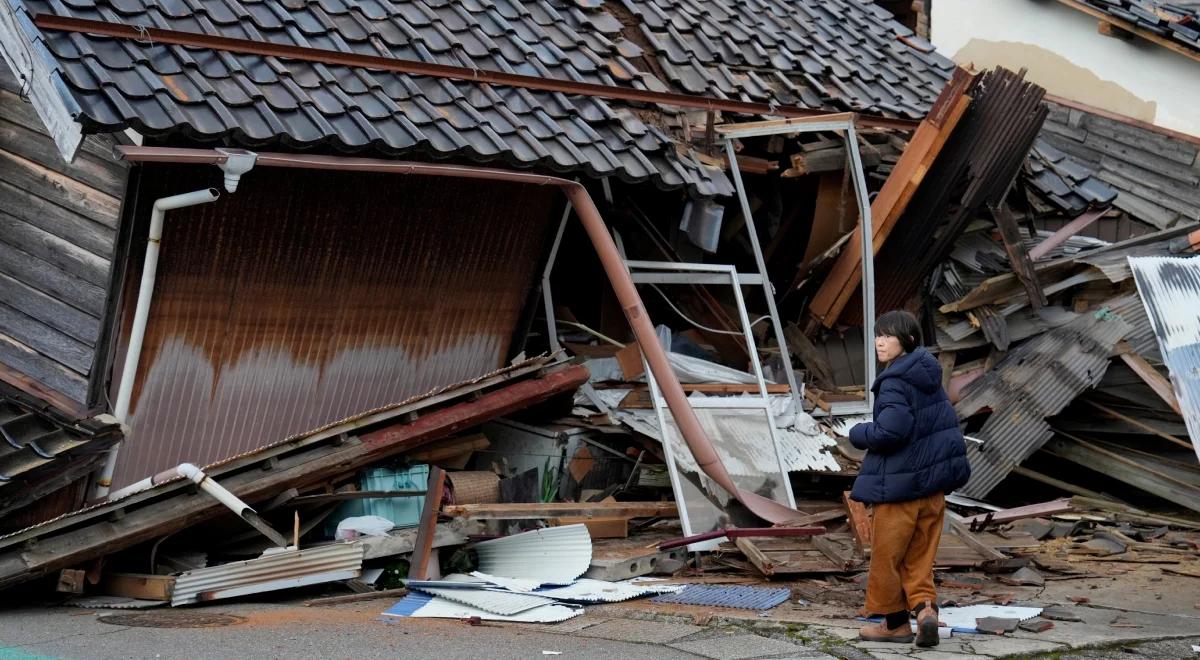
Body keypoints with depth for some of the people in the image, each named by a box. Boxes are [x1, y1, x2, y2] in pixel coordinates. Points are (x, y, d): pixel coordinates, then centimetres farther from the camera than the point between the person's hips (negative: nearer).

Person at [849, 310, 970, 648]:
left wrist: (858, 433, -9)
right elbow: (948, 424, 16)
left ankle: (895, 622, 17)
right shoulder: (930, 378, 9)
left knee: (886, 556, 8)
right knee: (920, 555, 13)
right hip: (932, 483, 8)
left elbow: (890, 431, -27)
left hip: (898, 485, -8)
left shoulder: (895, 383, -18)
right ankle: (924, 606, -5)